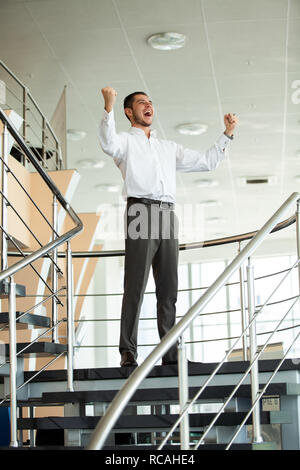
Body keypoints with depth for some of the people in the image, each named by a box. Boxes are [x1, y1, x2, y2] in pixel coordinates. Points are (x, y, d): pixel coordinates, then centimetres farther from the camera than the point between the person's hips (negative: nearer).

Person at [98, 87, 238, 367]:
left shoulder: (169, 148, 29)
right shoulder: (125, 141, 12)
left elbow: (207, 162, 30)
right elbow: (108, 144, -13)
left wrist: (227, 134, 24)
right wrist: (109, 107, -26)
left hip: (167, 215, 5)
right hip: (140, 211, -5)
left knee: (168, 288, 3)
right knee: (135, 286, -11)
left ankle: (170, 353, 5)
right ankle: (128, 352, -11)